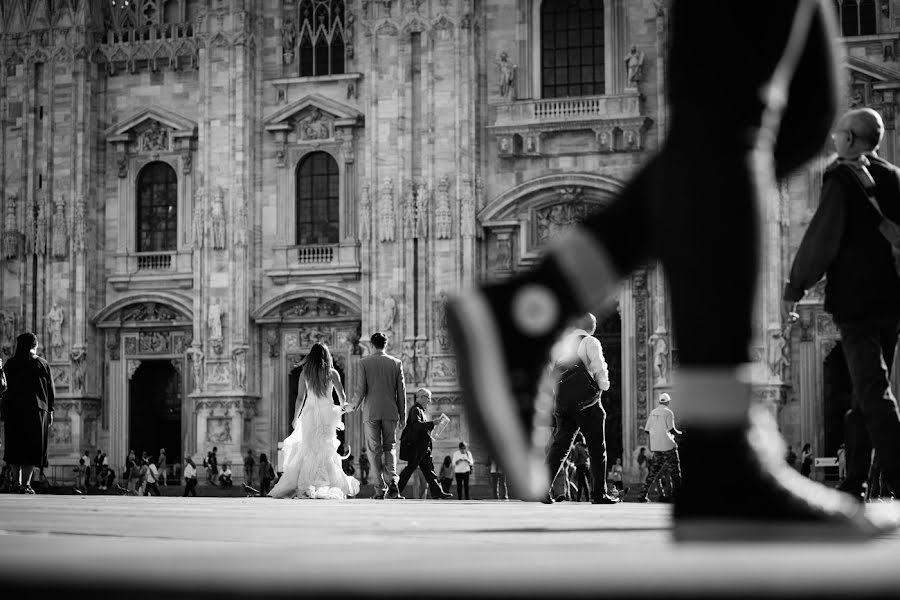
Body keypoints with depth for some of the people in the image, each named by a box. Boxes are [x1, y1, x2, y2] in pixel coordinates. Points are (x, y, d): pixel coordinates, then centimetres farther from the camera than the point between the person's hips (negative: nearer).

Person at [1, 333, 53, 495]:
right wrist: (50, 411, 8)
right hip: (36, 409, -1)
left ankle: (17, 481, 14)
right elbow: (50, 391, 1)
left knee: (15, 446, 14)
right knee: (32, 447, 1)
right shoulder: (42, 365, 1)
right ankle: (26, 483, -10)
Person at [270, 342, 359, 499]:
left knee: (307, 450, 6)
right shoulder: (332, 373, -2)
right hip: (327, 413, 0)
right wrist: (342, 407, 22)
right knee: (326, 450, 8)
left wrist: (296, 417, 12)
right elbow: (342, 397, 0)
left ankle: (305, 486, 0)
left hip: (309, 414, 0)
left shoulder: (305, 373, 0)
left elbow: (300, 398, 1)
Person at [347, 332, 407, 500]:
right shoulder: (396, 363, 4)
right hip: (390, 412, 2)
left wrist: (356, 405, 12)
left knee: (375, 450, 4)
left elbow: (361, 389, -7)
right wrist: (402, 415, 9)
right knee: (389, 448, 13)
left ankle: (380, 489, 0)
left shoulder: (364, 363, -2)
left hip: (371, 412, -2)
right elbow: (401, 391, 4)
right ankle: (392, 481, -9)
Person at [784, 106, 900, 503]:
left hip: (855, 297, -6)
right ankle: (854, 481, 16)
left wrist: (795, 288, -2)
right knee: (866, 391, 12)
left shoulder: (842, 177, -8)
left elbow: (821, 238, -10)